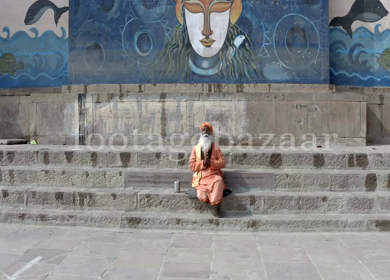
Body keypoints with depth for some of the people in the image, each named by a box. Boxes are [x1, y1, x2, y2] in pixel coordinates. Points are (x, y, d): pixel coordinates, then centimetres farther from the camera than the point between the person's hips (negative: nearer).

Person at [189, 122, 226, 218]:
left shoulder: (215, 147, 6)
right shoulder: (196, 148, 6)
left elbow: (223, 163, 1)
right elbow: (192, 166, 3)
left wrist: (210, 162, -14)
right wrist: (203, 162, -12)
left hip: (214, 175, 0)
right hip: (201, 177, 0)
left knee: (219, 182, -38)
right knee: (202, 196, -28)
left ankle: (214, 206, -20)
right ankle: (216, 205, 2)